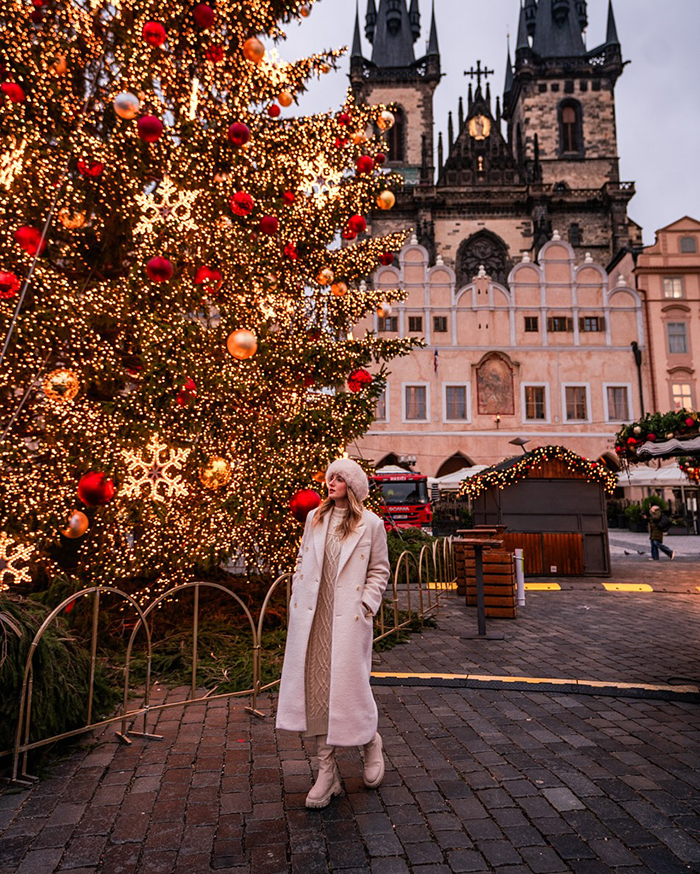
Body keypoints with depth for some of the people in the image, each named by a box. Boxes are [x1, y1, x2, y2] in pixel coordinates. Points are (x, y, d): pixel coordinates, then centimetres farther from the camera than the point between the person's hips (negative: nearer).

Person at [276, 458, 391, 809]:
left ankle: (370, 743, 31)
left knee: (348, 685, -1)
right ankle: (327, 770, 20)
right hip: (312, 617, 4)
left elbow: (380, 570, 3)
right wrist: (297, 599, 8)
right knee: (315, 687, 6)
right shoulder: (314, 518, 10)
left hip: (348, 618, -4)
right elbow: (302, 562, 16)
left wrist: (365, 605, -6)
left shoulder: (370, 524, -1)